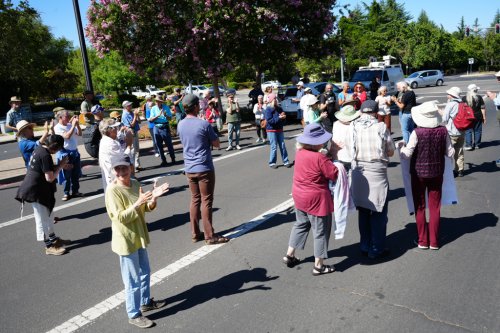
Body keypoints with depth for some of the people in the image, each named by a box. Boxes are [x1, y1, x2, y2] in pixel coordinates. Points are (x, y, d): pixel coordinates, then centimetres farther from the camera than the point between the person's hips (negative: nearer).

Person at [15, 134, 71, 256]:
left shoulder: (39, 148, 5)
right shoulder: (46, 155, -24)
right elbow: (50, 177, -24)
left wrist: (61, 166, 6)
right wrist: (60, 165, -14)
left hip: (37, 189, 10)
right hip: (36, 191, -10)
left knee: (46, 215, 21)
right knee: (42, 219, 2)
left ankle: (53, 239, 35)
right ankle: (49, 246, 12)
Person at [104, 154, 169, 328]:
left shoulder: (135, 183, 1)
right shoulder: (112, 190, -20)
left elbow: (146, 208, 5)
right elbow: (121, 217, -25)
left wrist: (153, 198, -15)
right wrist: (138, 202, -32)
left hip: (139, 236, 8)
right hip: (126, 240, -8)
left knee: (145, 272, 24)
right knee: (133, 280, 4)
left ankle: (145, 302, 44)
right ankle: (134, 315, 21)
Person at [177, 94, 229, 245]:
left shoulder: (180, 125, 4)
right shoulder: (204, 124, -15)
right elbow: (216, 144, -7)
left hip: (189, 168, 6)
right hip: (204, 168, -6)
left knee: (195, 199, 15)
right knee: (206, 201, 1)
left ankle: (195, 233, 20)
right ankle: (209, 235, 7)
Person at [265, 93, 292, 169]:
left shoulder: (279, 109, 8)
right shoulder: (268, 110, -10)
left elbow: (283, 119, 13)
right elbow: (269, 120, -20)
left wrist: (283, 117, -9)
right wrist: (279, 118, -22)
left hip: (279, 130, 6)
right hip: (271, 130, -6)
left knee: (283, 146, 5)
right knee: (274, 147, -3)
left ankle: (286, 161, 11)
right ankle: (272, 163, 8)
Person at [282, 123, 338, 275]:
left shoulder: (300, 153, -2)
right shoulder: (319, 158, -25)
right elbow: (335, 174, -20)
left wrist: (327, 160, -2)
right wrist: (340, 167, -1)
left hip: (299, 195, 8)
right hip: (316, 199, -8)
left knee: (300, 224, 25)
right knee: (321, 231, 7)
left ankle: (289, 255, 32)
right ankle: (318, 266, 17)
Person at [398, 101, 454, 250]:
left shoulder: (417, 133, -17)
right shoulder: (443, 131, -8)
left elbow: (407, 154, -14)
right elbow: (450, 153, -2)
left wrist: (401, 146, 5)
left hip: (419, 173, -2)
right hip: (437, 172, 3)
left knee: (420, 207, 12)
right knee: (435, 207, 13)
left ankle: (423, 241, 18)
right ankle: (434, 242, 19)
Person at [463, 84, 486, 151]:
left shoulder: (464, 98, -6)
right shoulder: (479, 98, -5)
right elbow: (483, 108, -2)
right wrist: (484, 117, 6)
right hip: (478, 117, 1)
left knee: (468, 131, 3)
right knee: (477, 131, 11)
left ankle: (468, 145, -5)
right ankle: (477, 145, 17)